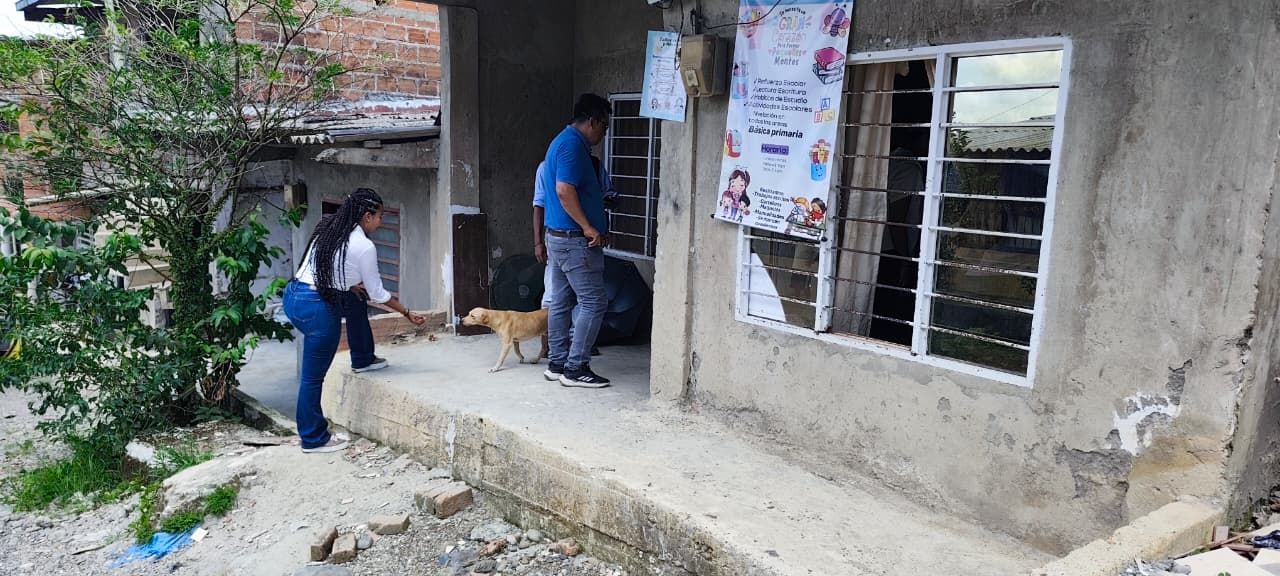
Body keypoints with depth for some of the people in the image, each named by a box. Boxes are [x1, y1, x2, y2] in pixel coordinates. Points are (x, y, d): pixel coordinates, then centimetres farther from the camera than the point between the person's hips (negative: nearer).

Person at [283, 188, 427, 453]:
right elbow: (377, 293, -3)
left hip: (294, 293, 9)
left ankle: (362, 359, 39)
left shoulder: (329, 228, 9)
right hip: (316, 307, -8)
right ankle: (313, 439, 14)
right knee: (313, 376, 2)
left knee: (356, 299, 28)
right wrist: (408, 314, 9)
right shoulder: (364, 247, -12)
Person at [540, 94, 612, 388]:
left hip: (559, 237, 11)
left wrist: (597, 227, 20)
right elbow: (564, 190, -24)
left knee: (560, 302, 12)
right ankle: (576, 368, -3)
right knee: (592, 302, -6)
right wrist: (589, 228, -19)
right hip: (575, 239, -11)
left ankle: (558, 364, 19)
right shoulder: (573, 145, -14)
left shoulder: (563, 141, 18)